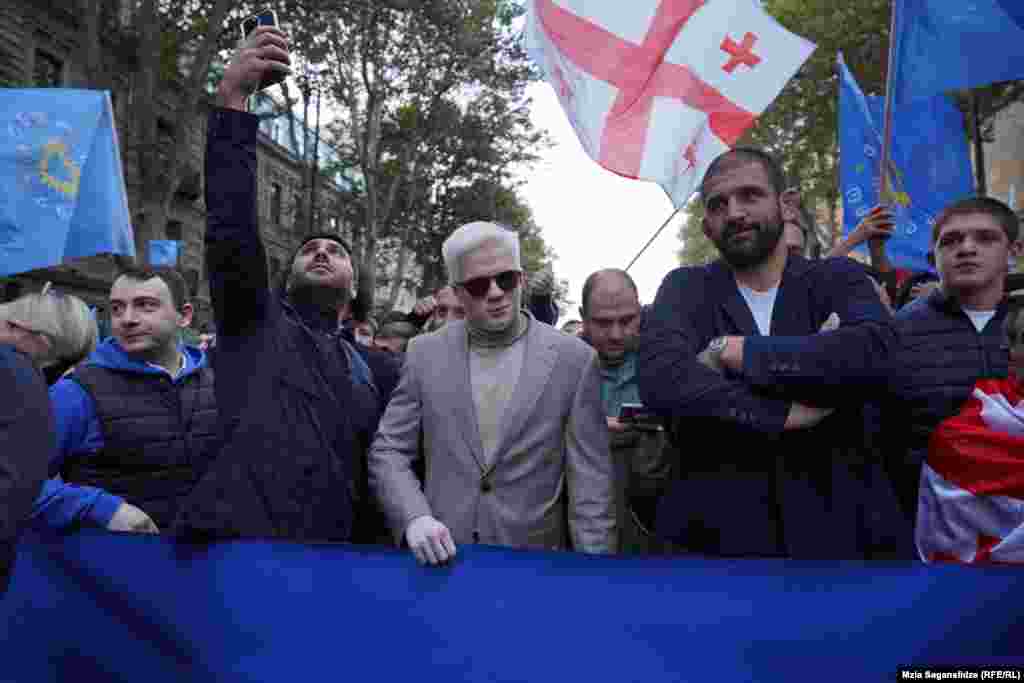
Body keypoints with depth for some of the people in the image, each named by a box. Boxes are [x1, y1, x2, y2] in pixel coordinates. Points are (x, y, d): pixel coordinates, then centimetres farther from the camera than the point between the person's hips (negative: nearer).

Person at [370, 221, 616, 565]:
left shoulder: (573, 358, -5)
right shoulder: (425, 353, 0)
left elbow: (590, 480, -5)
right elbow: (388, 452, 1)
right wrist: (414, 517, -15)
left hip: (533, 559, -1)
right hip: (441, 557, 1)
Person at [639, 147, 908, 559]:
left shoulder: (837, 278, 2)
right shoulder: (686, 288, 1)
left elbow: (874, 349, -20)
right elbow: (661, 378, -18)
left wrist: (732, 351, -17)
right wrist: (788, 412, -18)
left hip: (838, 525, 1)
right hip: (718, 530, 0)